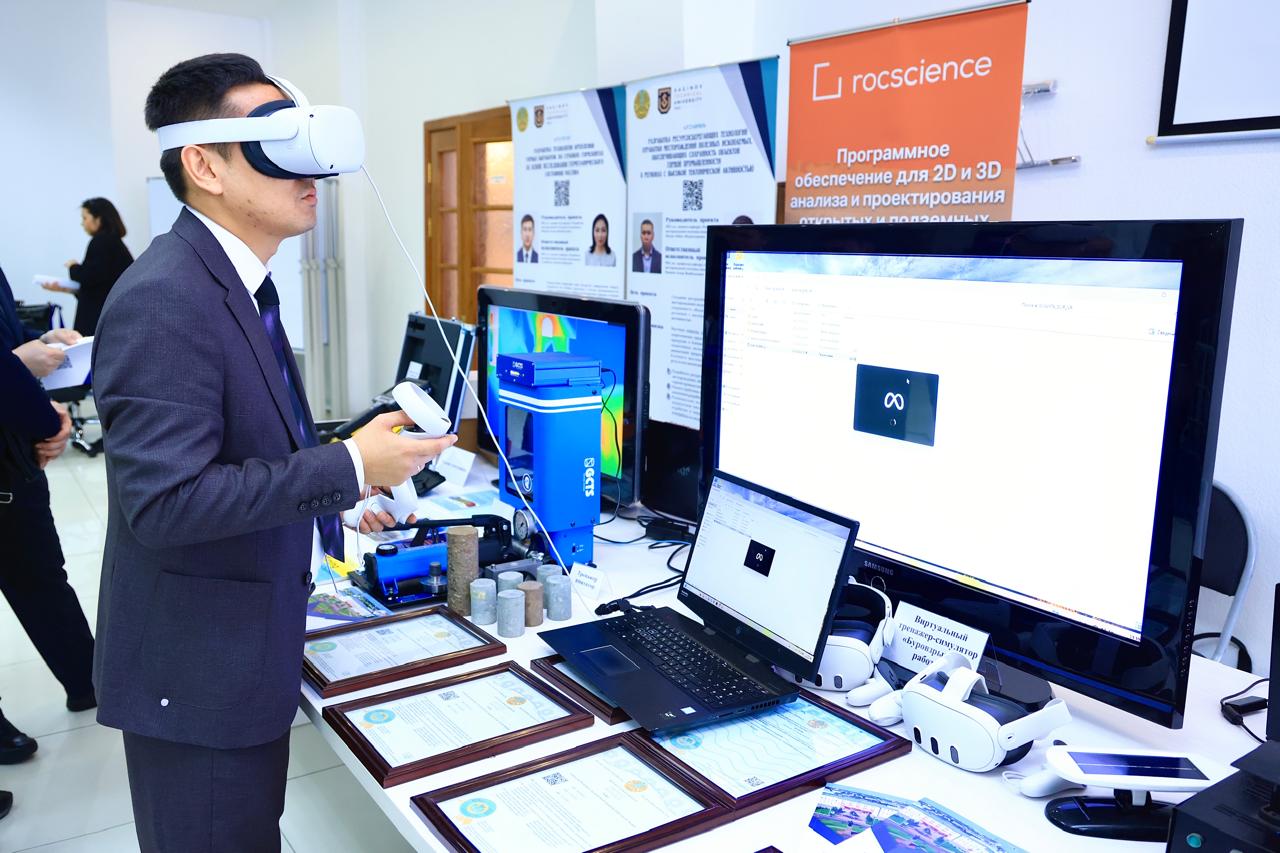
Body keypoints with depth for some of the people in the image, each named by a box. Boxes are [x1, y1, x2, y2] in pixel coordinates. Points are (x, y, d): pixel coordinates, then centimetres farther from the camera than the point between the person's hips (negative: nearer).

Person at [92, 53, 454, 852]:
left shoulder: (236, 282, 7)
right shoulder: (165, 299, -24)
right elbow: (164, 502, -29)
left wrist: (325, 504, 17)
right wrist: (346, 469, -27)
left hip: (242, 652, 9)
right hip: (197, 668, -9)